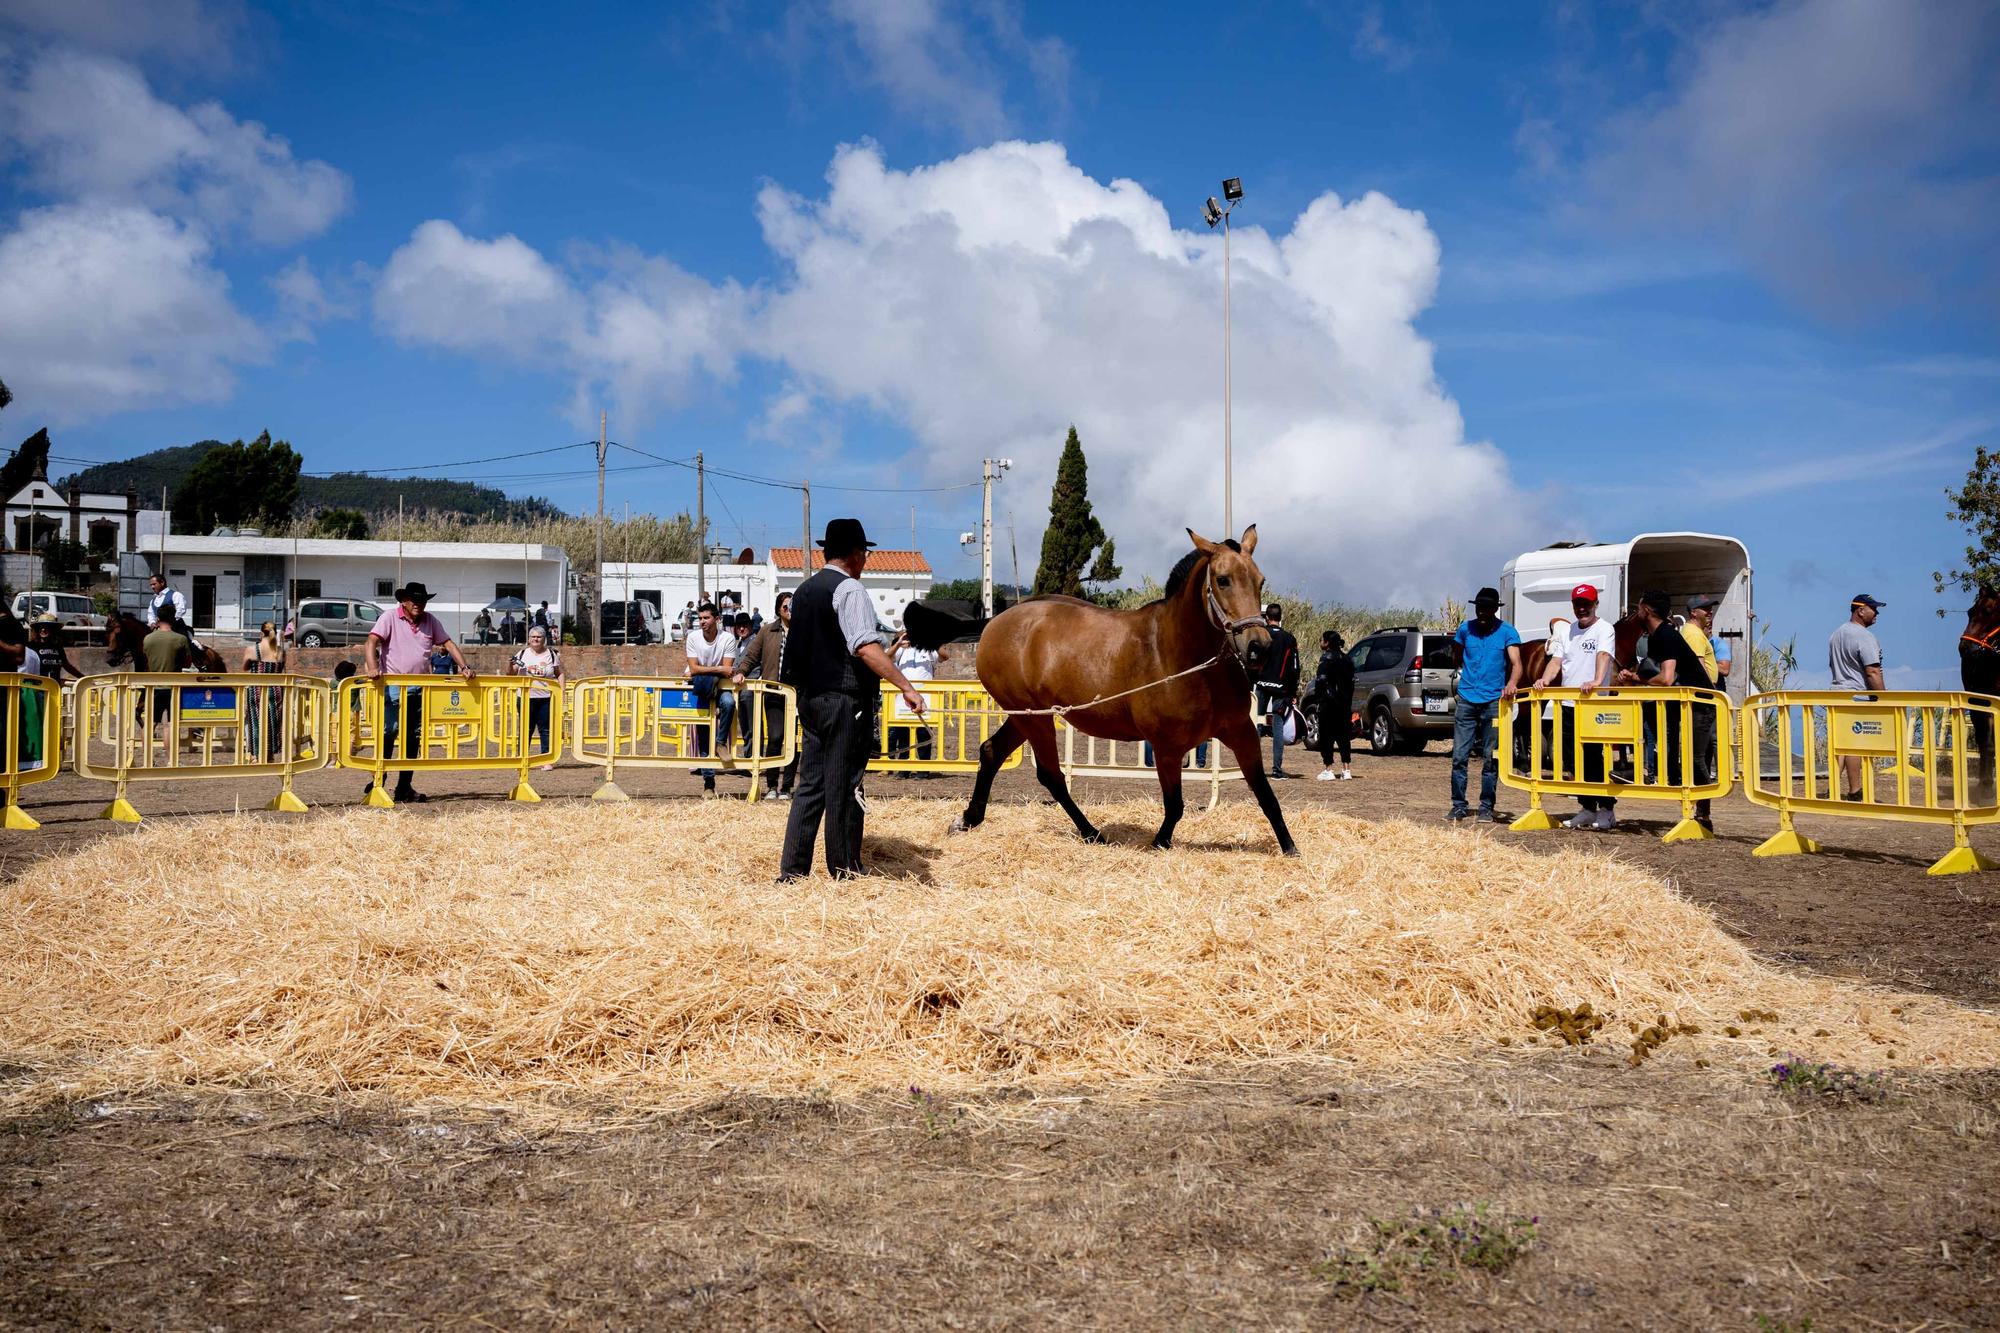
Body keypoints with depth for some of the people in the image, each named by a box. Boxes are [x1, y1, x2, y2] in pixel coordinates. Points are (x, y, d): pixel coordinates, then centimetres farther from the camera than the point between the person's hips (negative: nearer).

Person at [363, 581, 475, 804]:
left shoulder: (431, 621, 11)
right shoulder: (390, 618, -3)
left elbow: (448, 644, 12)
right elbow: (372, 642, -14)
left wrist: (465, 667, -1)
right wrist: (373, 668, -30)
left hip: (419, 688, 5)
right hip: (393, 685, -5)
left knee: (413, 737, 7)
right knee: (388, 732, -13)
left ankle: (404, 788, 13)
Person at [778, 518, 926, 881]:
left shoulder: (804, 590, 15)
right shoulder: (849, 588, -11)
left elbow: (795, 649, 21)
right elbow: (865, 647, -24)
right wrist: (906, 687, -28)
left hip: (810, 698, 8)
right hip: (845, 700, -8)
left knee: (810, 783, 11)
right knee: (844, 787, -1)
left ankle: (791, 870, 10)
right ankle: (845, 872, 7)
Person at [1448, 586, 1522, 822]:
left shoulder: (1507, 632, -2)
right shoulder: (1465, 629, 6)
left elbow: (1516, 663, -13)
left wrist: (1511, 683, -32)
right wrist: (1466, 675, 8)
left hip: (1494, 702, -2)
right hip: (1467, 700, 2)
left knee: (1491, 758, 2)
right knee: (1459, 756, -1)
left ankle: (1486, 807, 10)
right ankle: (1459, 805, 7)